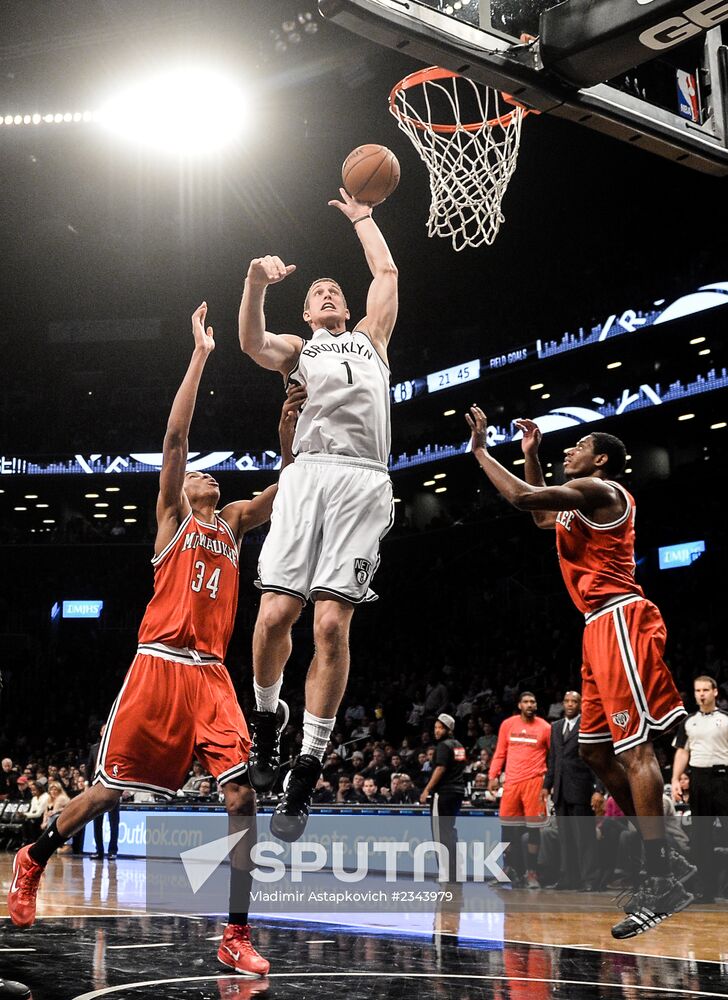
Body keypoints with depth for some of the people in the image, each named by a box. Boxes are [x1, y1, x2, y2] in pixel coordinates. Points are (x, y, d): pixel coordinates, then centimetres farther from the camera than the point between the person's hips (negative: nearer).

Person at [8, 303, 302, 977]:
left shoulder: (233, 522, 22)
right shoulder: (172, 513, 8)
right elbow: (175, 436, -2)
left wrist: (289, 433, 2)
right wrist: (201, 353, -3)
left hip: (212, 674, 4)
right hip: (160, 664, -4)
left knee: (242, 794, -9)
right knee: (109, 788, 0)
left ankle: (236, 936, -5)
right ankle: (32, 862, 28)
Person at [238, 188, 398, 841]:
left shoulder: (371, 340, 33)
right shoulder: (296, 350, 27)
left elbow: (386, 273, 33)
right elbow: (252, 343, 5)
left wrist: (362, 218, 46)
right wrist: (256, 282, -11)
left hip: (364, 481, 0)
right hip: (310, 472, 0)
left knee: (332, 623, -12)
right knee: (275, 613, -13)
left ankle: (305, 778, -8)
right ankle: (266, 721, 17)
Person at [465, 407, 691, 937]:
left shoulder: (597, 489, -6)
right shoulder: (585, 503, 24)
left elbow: (524, 497, -18)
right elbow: (543, 516, 44)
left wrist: (481, 450, -6)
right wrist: (530, 455, 35)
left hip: (618, 620, -11)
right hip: (602, 627, 11)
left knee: (634, 746, -15)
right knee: (595, 749, 10)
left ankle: (660, 878, -17)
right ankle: (665, 862, 12)